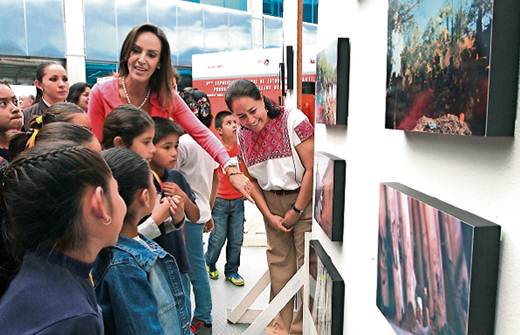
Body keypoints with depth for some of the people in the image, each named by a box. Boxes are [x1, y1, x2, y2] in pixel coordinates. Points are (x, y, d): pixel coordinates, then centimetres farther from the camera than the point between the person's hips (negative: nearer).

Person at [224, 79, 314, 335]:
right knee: (279, 264, 10)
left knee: (307, 264, -1)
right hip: (271, 202, 5)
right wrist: (269, 216, 0)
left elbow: (312, 169, -15)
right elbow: (253, 180, 8)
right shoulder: (242, 135, 2)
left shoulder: (293, 120, -15)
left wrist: (296, 211, -11)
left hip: (304, 199, -4)